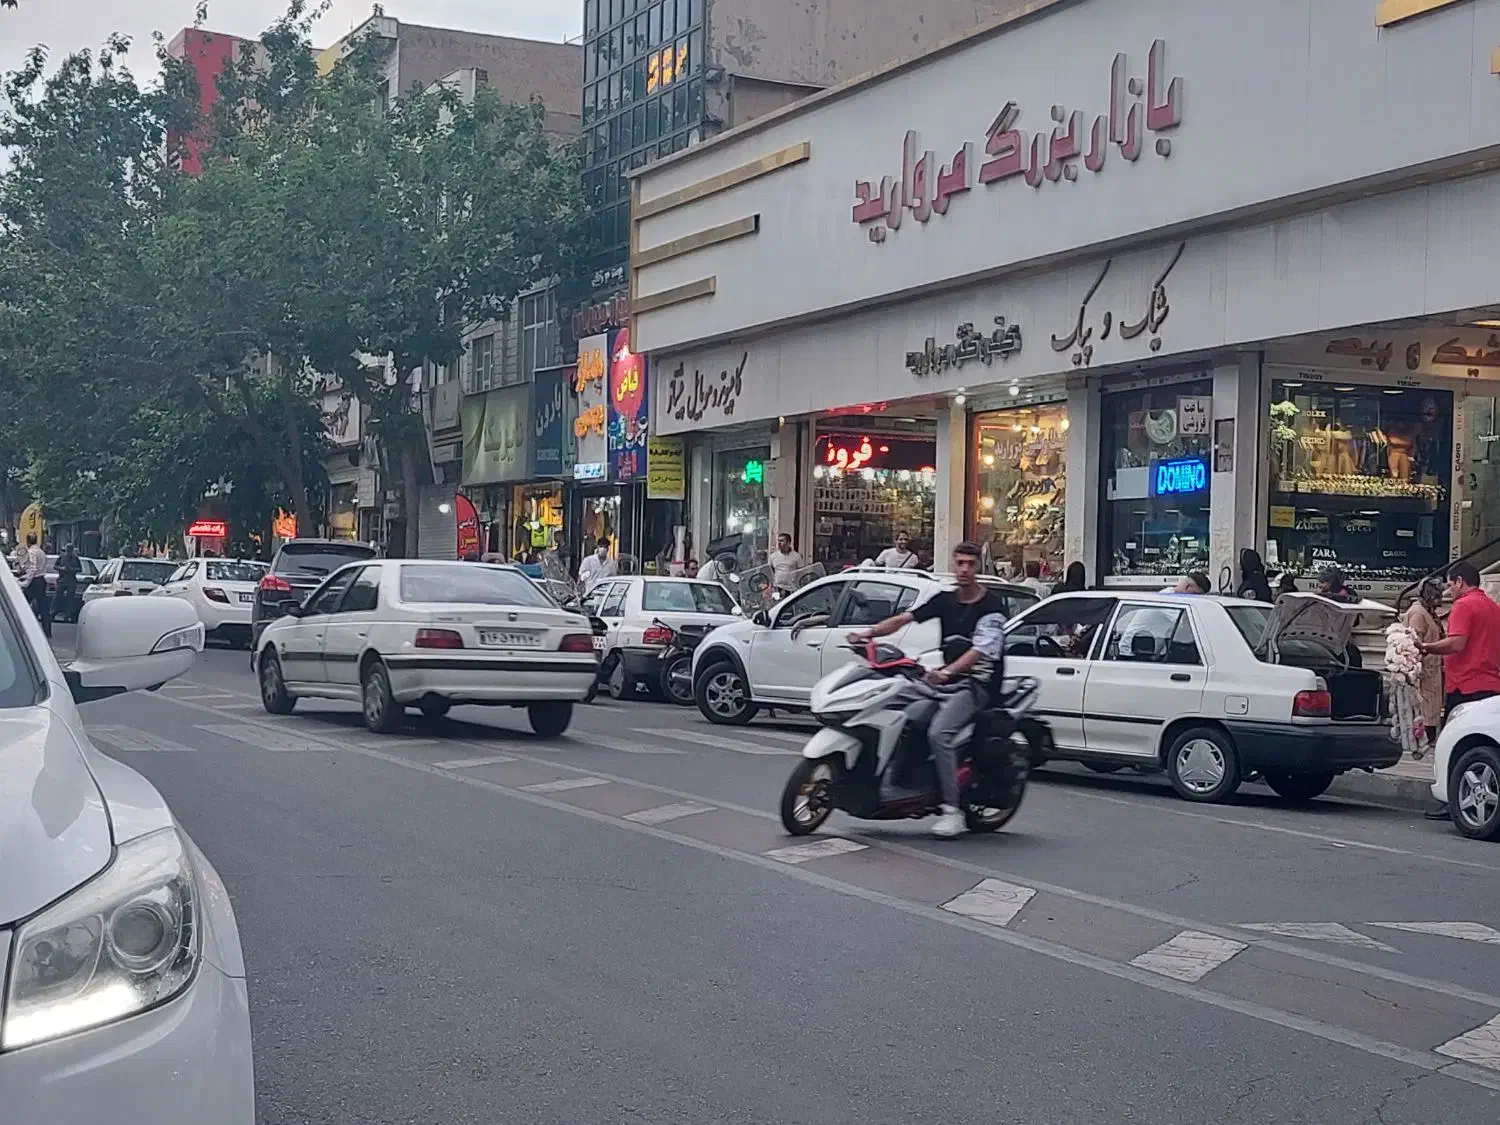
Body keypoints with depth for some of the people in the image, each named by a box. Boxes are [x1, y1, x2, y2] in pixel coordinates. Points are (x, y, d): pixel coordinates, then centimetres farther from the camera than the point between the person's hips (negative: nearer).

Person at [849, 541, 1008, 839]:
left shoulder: (992, 605, -6)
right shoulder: (945, 600, 12)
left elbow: (981, 650, -19)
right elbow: (904, 618, 4)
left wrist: (947, 672, -34)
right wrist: (870, 632, -12)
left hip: (977, 683, -7)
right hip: (946, 680, 7)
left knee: (939, 733, -27)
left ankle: (952, 809, -24)